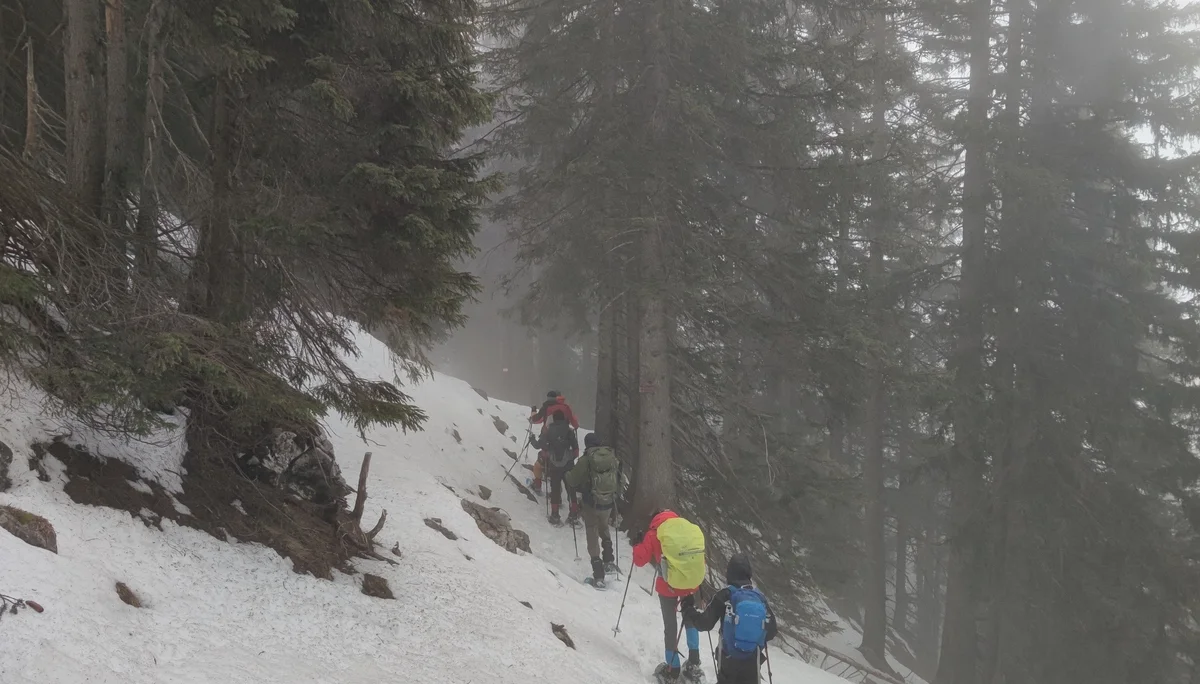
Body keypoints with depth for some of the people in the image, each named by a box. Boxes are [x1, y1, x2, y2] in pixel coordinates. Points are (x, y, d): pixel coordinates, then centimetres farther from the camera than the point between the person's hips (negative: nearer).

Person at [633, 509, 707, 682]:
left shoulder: (654, 534, -9)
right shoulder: (693, 530, 1)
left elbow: (639, 560, -4)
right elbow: (699, 558, 7)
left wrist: (638, 545, 15)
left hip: (668, 586, -3)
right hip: (691, 585, 3)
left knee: (670, 625, 12)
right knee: (690, 618, 27)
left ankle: (673, 670, 19)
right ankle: (694, 664, 27)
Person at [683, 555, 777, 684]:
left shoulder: (725, 596, -12)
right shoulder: (760, 597, -3)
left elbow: (705, 624, -11)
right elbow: (770, 632, 2)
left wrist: (689, 611, 7)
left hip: (728, 658, -2)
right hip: (753, 660, 2)